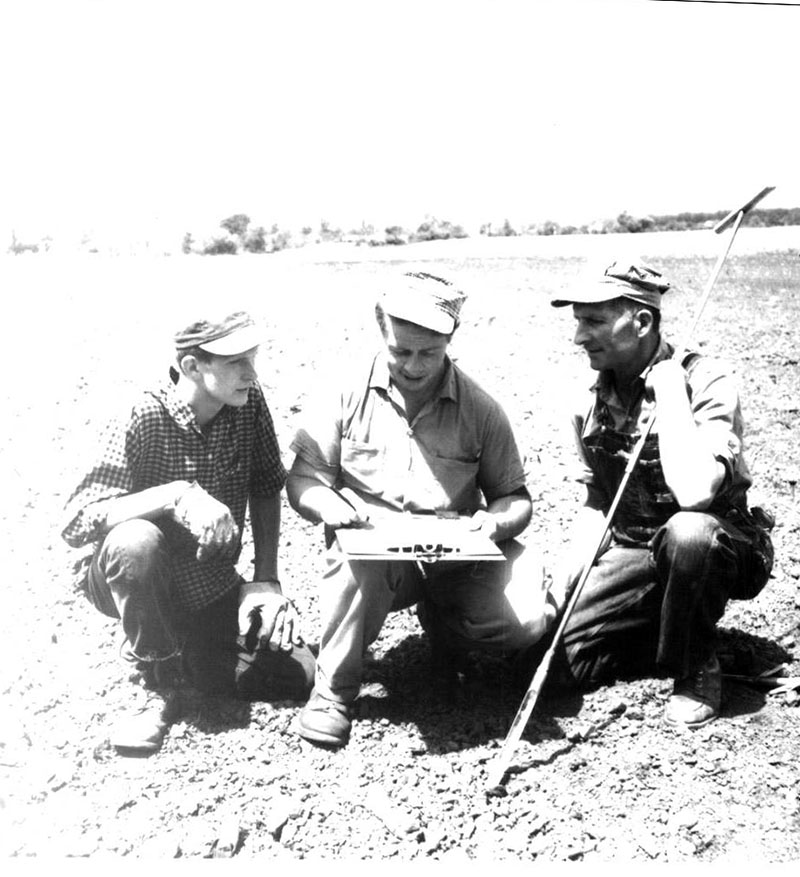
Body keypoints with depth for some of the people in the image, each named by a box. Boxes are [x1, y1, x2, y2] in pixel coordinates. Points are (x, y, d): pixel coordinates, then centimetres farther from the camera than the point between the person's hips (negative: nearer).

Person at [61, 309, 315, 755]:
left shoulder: (249, 403, -10)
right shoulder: (143, 418, -23)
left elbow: (266, 488, 0)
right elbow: (77, 521, -30)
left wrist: (266, 579, -9)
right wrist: (177, 493, -42)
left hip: (213, 585, 4)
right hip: (135, 581, -3)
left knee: (299, 676, -11)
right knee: (135, 540, -39)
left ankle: (189, 649, 15)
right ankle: (161, 684, -14)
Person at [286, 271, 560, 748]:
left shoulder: (480, 409, 0)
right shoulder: (350, 393, -2)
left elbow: (515, 496, 7)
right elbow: (302, 479, 2)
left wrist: (497, 521, -17)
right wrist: (328, 505, -21)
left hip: (456, 558, 2)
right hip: (374, 553, -1)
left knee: (528, 619, -23)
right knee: (356, 555, -38)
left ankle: (444, 622, 13)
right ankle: (333, 689, -13)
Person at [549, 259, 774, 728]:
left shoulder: (707, 382, -19)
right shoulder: (592, 404, 0)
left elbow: (693, 491, -37)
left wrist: (668, 386, -30)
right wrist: (568, 577, -3)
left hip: (723, 548, -5)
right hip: (634, 555, 5)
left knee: (687, 532, -40)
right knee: (565, 655, -13)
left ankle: (697, 668, -12)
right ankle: (676, 636, 13)